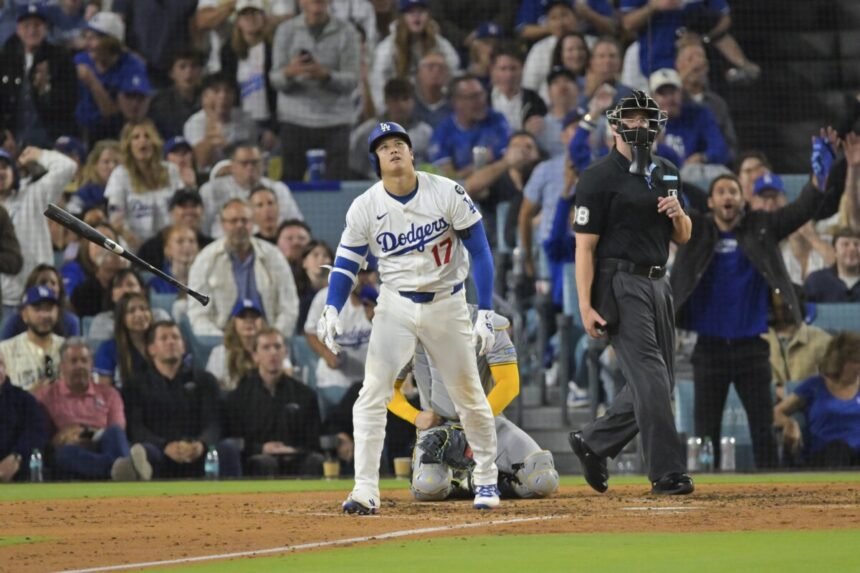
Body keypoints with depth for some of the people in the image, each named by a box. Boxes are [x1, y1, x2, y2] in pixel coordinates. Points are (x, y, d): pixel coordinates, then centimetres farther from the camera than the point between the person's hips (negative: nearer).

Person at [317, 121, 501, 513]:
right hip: (396, 307, 1)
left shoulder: (447, 194, -11)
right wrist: (331, 311, -20)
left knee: (470, 396, 8)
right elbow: (346, 265, -2)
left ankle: (486, 480, 27)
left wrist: (485, 313, -14)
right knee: (373, 393, -13)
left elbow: (479, 252, -8)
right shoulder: (365, 208, -7)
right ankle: (365, 491, -14)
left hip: (447, 304, -1)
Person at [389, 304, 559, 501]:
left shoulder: (488, 324, -9)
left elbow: (509, 384, -14)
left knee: (543, 483, -21)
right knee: (428, 487, -32)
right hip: (439, 424, 0)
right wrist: (415, 416, -14)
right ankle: (456, 479, 4)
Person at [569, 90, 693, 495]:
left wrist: (678, 214, -3)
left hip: (657, 283, 8)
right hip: (620, 284, -8)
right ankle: (667, 473, -13)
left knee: (657, 383, 10)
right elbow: (585, 246, -10)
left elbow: (683, 238, 20)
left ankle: (593, 443, 26)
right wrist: (586, 306, -17)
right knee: (650, 378, -13)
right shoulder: (599, 177, -7)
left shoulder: (665, 173, 16)